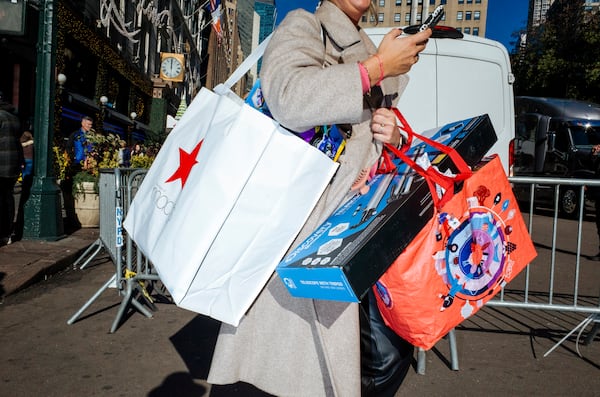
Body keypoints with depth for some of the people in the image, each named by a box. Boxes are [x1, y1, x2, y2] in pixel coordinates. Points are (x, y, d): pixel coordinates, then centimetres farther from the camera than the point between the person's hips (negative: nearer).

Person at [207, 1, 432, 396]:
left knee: (392, 354, 2)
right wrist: (377, 68, -11)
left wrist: (396, 138, 5)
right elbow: (288, 98, -20)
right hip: (317, 226, -7)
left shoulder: (371, 51, 26)